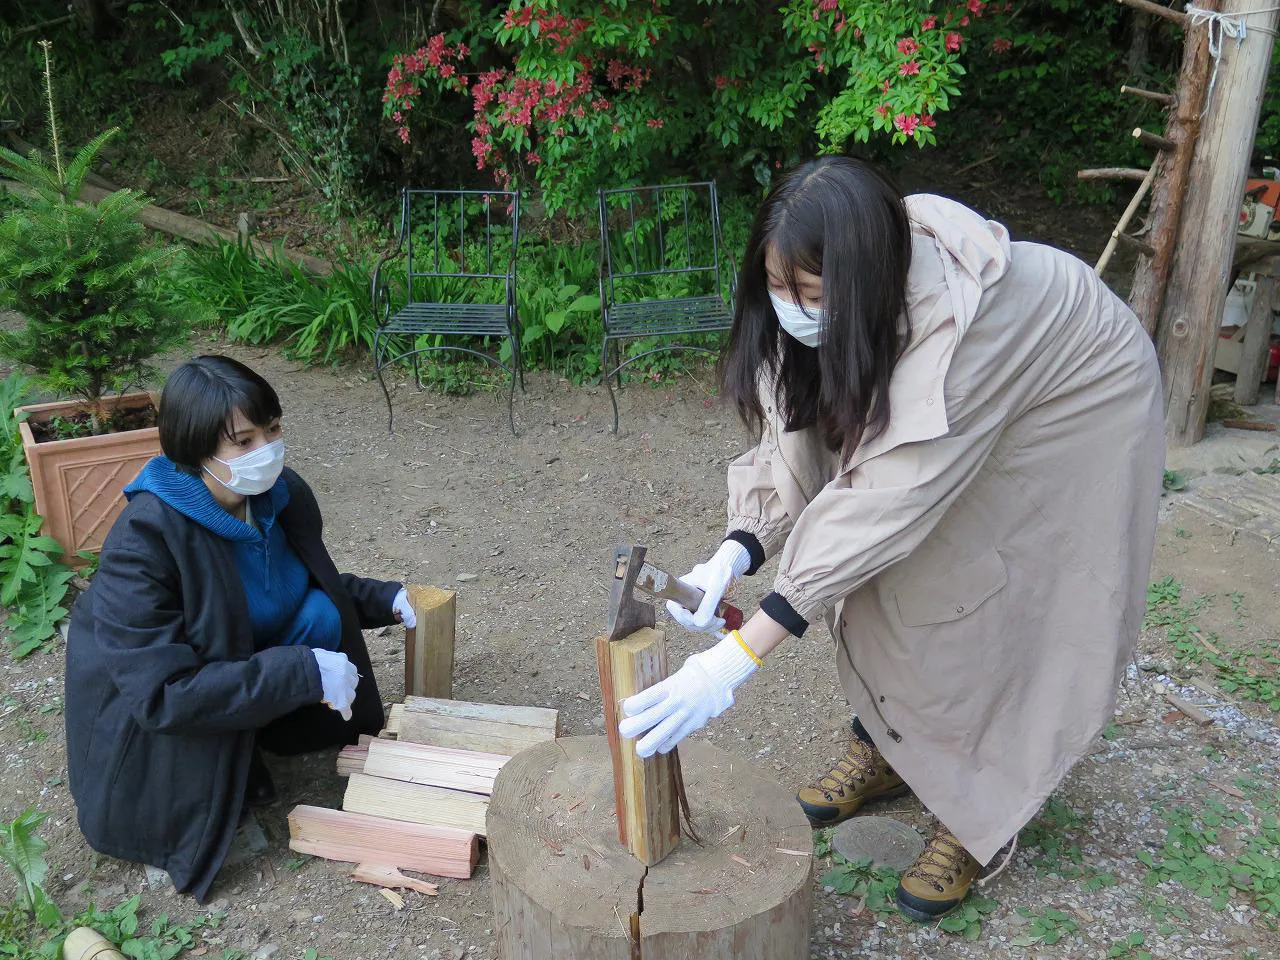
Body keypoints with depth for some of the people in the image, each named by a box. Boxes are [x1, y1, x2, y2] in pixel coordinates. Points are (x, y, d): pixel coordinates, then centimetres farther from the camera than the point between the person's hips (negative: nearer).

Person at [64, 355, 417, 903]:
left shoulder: (281, 494, -13)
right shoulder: (144, 541, -33)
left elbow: (317, 584, 7)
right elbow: (161, 693, -35)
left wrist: (384, 600, -10)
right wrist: (303, 672, -38)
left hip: (236, 658, 6)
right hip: (141, 715, -6)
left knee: (321, 618, -17)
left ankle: (241, 755, 2)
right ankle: (200, 817, -4)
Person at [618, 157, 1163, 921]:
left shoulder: (955, 322, -43)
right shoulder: (839, 308, -22)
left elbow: (885, 505, -46)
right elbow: (795, 436, -19)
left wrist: (740, 657, -48)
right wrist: (737, 552, -37)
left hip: (1072, 406, -6)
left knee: (1005, 615, -7)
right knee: (892, 575, 3)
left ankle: (982, 817, 12)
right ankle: (889, 748, 25)